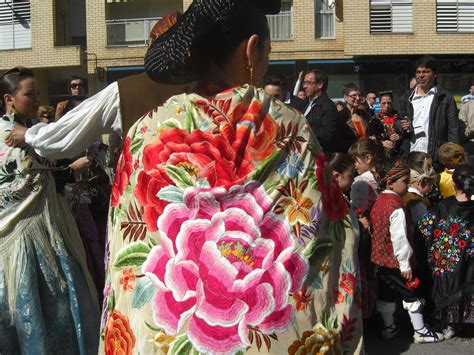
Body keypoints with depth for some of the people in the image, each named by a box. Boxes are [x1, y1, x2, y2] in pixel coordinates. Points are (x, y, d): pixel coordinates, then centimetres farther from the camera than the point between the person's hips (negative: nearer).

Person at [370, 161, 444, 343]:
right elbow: (399, 239, -23)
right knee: (411, 295, 6)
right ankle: (420, 332, 15)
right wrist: (405, 265, -16)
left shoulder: (379, 202, 4)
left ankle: (389, 328, 29)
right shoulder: (396, 208, -22)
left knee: (385, 295, 17)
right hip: (395, 261, -8)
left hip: (379, 258, 8)